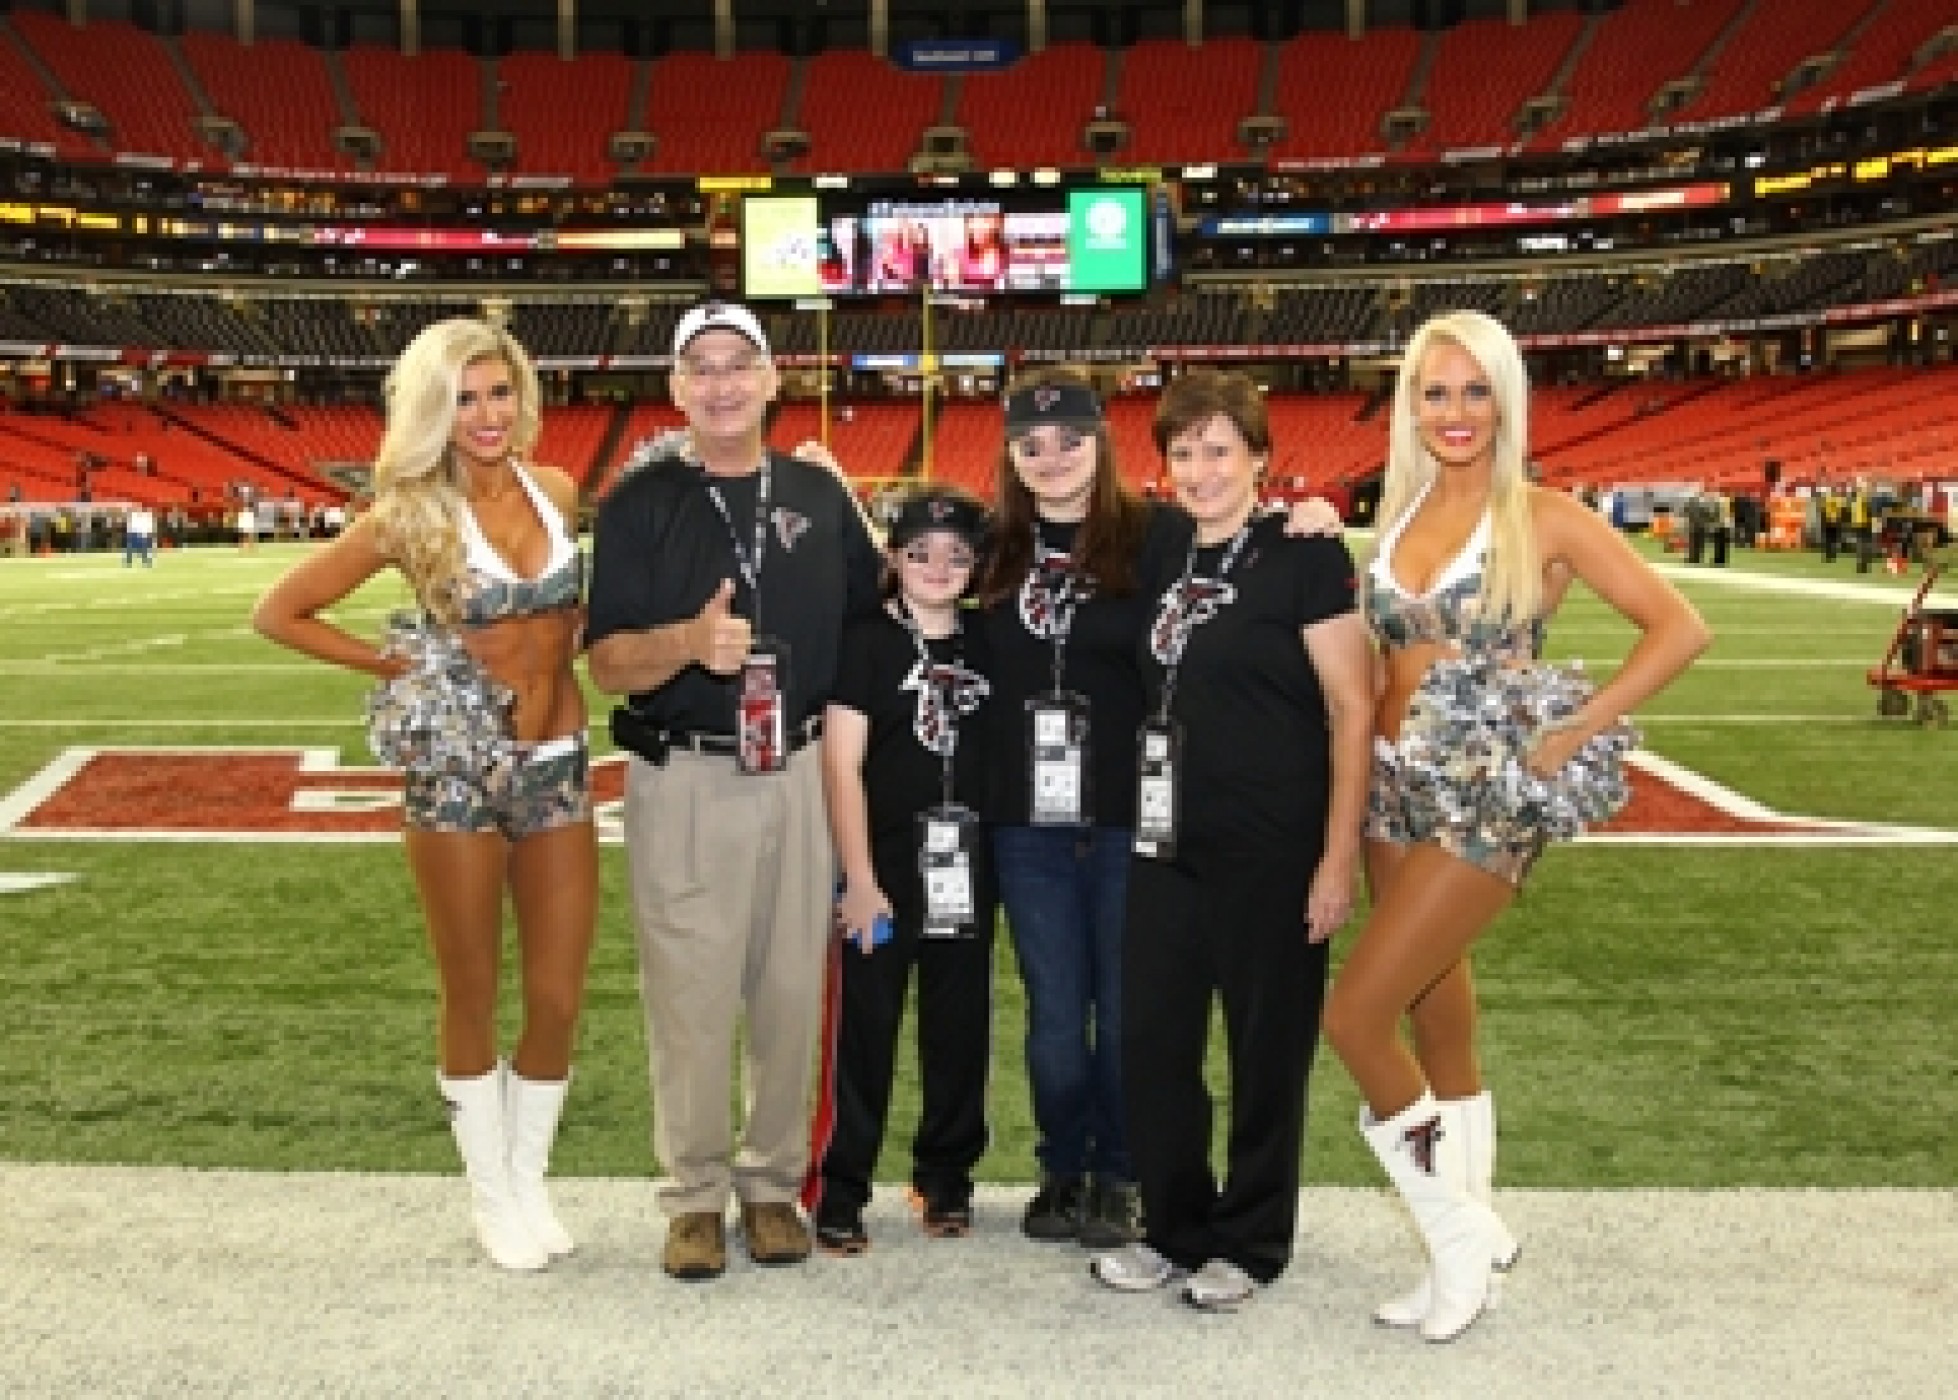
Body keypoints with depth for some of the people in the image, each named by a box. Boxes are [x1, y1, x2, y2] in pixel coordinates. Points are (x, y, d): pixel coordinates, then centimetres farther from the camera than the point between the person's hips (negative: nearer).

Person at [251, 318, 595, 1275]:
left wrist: (569, 630, 1)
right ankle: (491, 1195, 25)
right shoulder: (409, 515, -8)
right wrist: (395, 668, -7)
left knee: (558, 1000, 6)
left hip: (560, 765, 3)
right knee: (472, 998, 9)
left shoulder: (557, 492, 3)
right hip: (457, 770, -3)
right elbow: (279, 612, -3)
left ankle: (529, 1181, 26)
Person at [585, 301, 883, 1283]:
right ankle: (695, 1195, 18)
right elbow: (608, 665, -9)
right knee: (690, 994, 2)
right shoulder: (640, 502, -2)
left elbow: (869, 621, 16)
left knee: (792, 990, 9)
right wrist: (689, 641, -27)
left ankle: (774, 1184, 24)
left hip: (800, 771, 3)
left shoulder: (818, 492, 8)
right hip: (684, 779, -3)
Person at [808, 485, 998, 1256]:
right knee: (863, 1032, 1)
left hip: (965, 870, 4)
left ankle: (945, 1177, 26)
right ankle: (841, 1192, 12)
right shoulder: (866, 642, -4)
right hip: (883, 866, -4)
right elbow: (841, 766, -8)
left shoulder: (985, 649, 9)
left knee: (959, 1031, 11)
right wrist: (860, 878, -12)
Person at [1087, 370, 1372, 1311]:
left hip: (1273, 856, -6)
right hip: (1169, 846, 6)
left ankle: (1252, 1243, 23)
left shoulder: (1302, 555, -9)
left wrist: (1339, 856, -15)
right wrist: (1139, 824, 7)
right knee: (1150, 1043, 11)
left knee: (1268, 1051, 7)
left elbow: (1352, 707, -11)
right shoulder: (1163, 562, 9)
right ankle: (1175, 1227, 28)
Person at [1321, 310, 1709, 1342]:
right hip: (1393, 786, 6)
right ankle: (1468, 1239, 28)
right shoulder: (1399, 514, 8)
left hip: (1487, 798, -6)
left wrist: (1571, 734, -16)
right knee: (1438, 1027, 14)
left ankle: (1460, 1235, 8)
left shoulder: (1543, 519, -8)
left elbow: (1681, 629, -13)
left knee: (1352, 1015, -10)